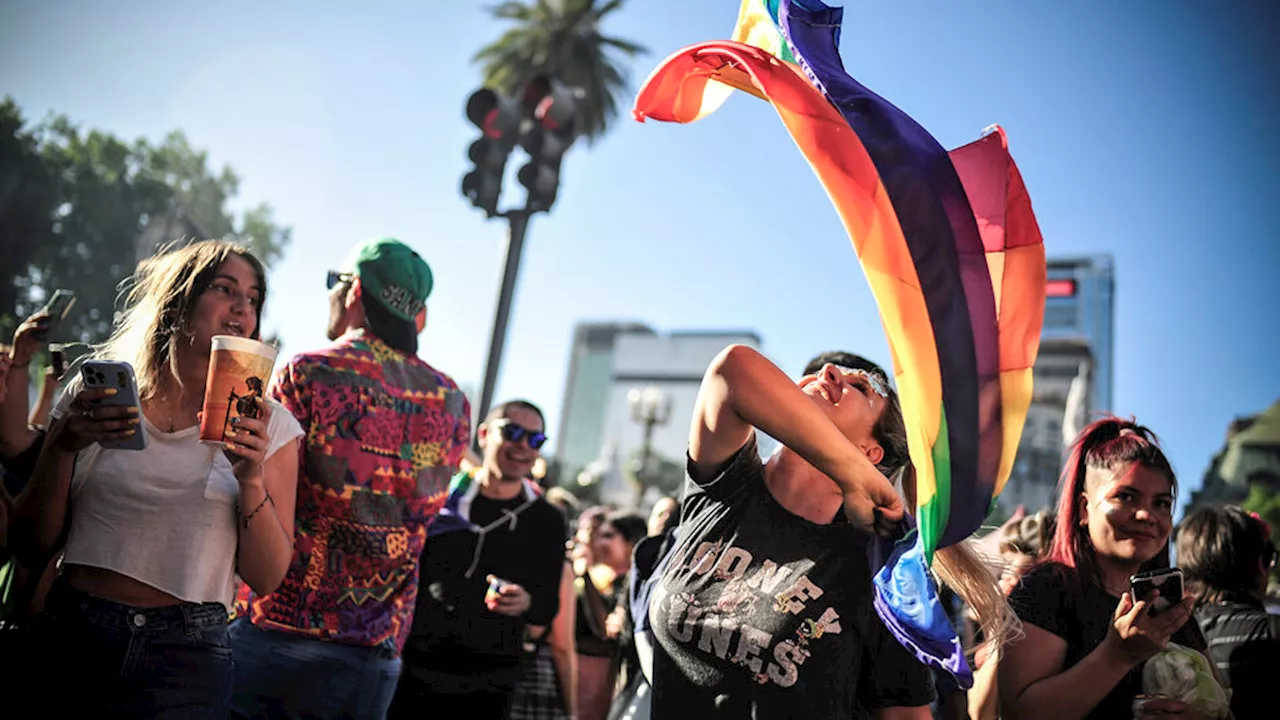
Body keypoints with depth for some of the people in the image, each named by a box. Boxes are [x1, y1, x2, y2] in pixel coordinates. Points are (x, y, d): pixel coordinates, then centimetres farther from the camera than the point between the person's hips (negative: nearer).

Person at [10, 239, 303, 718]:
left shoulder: (269, 425, -2)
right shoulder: (92, 395, 2)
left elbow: (266, 578, -4)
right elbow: (32, 548, 3)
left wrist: (251, 482, -19)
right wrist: (60, 448, -12)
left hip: (187, 657, -1)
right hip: (73, 640, 2)